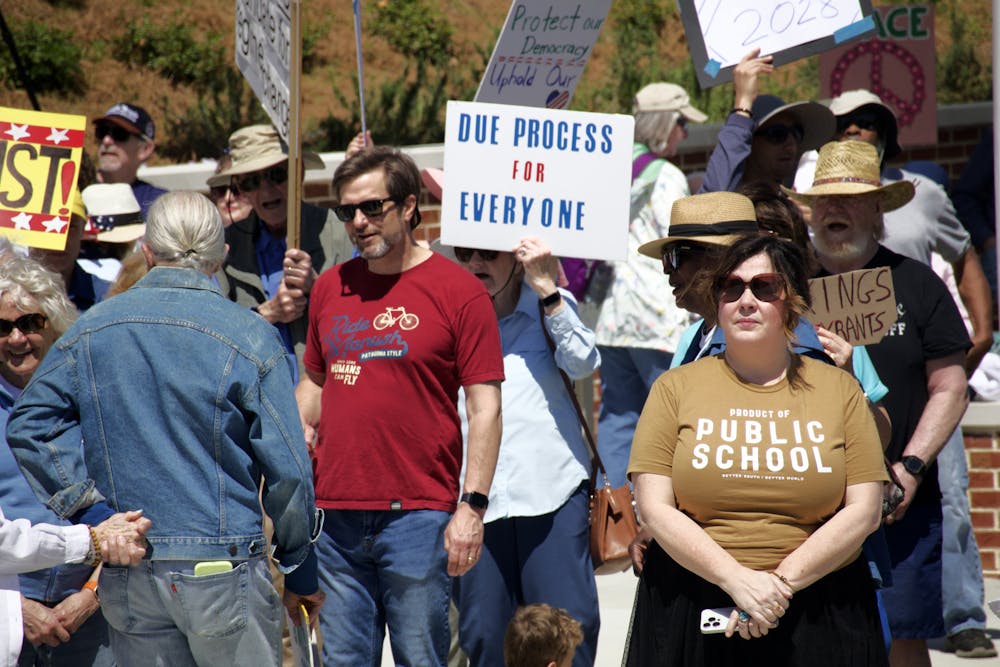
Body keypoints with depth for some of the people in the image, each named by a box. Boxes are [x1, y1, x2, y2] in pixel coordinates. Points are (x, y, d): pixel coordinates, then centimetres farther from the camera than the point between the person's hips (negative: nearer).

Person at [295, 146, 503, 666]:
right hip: (335, 517, 5)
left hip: (419, 518, -5)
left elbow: (485, 408, -5)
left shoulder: (459, 291, -3)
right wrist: (298, 427, 3)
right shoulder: (330, 288, 13)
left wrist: (472, 507, -12)